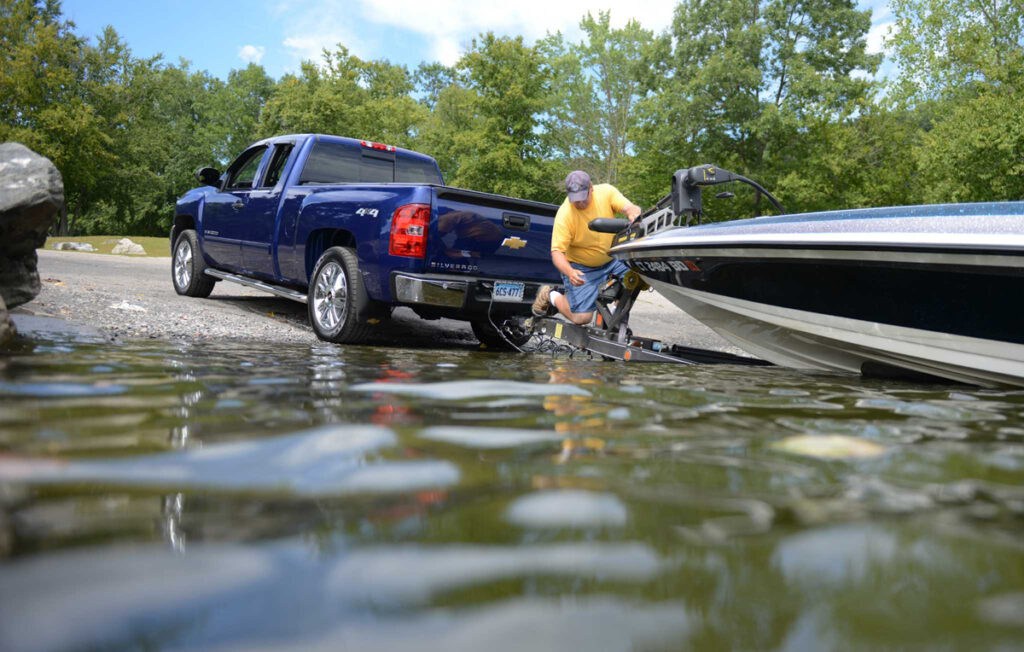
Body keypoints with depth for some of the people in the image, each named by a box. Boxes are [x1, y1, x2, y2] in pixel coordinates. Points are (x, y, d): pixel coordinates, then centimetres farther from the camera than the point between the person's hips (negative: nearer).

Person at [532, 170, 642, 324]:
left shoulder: (606, 191, -12)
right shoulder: (564, 215, -23)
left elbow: (630, 208, -19)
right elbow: (557, 252, -25)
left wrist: (633, 215, -44)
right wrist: (569, 272, -44)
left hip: (611, 260, 5)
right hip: (581, 268, -5)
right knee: (581, 317, -13)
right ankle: (550, 295, 16)